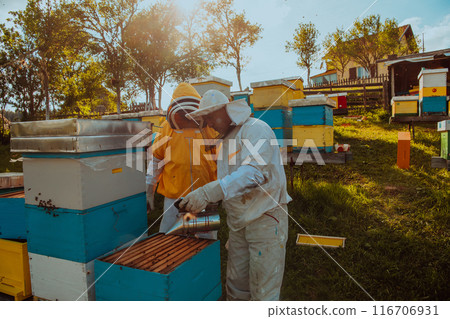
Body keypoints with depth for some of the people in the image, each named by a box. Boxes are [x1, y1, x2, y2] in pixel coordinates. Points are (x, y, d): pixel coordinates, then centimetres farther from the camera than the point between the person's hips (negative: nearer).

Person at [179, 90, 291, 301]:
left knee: (264, 290, 3)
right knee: (236, 283, 17)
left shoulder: (256, 130, -14)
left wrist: (209, 192, -36)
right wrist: (202, 203, 7)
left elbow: (254, 172, -30)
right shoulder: (226, 140, 14)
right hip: (238, 221, 8)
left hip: (266, 218, -8)